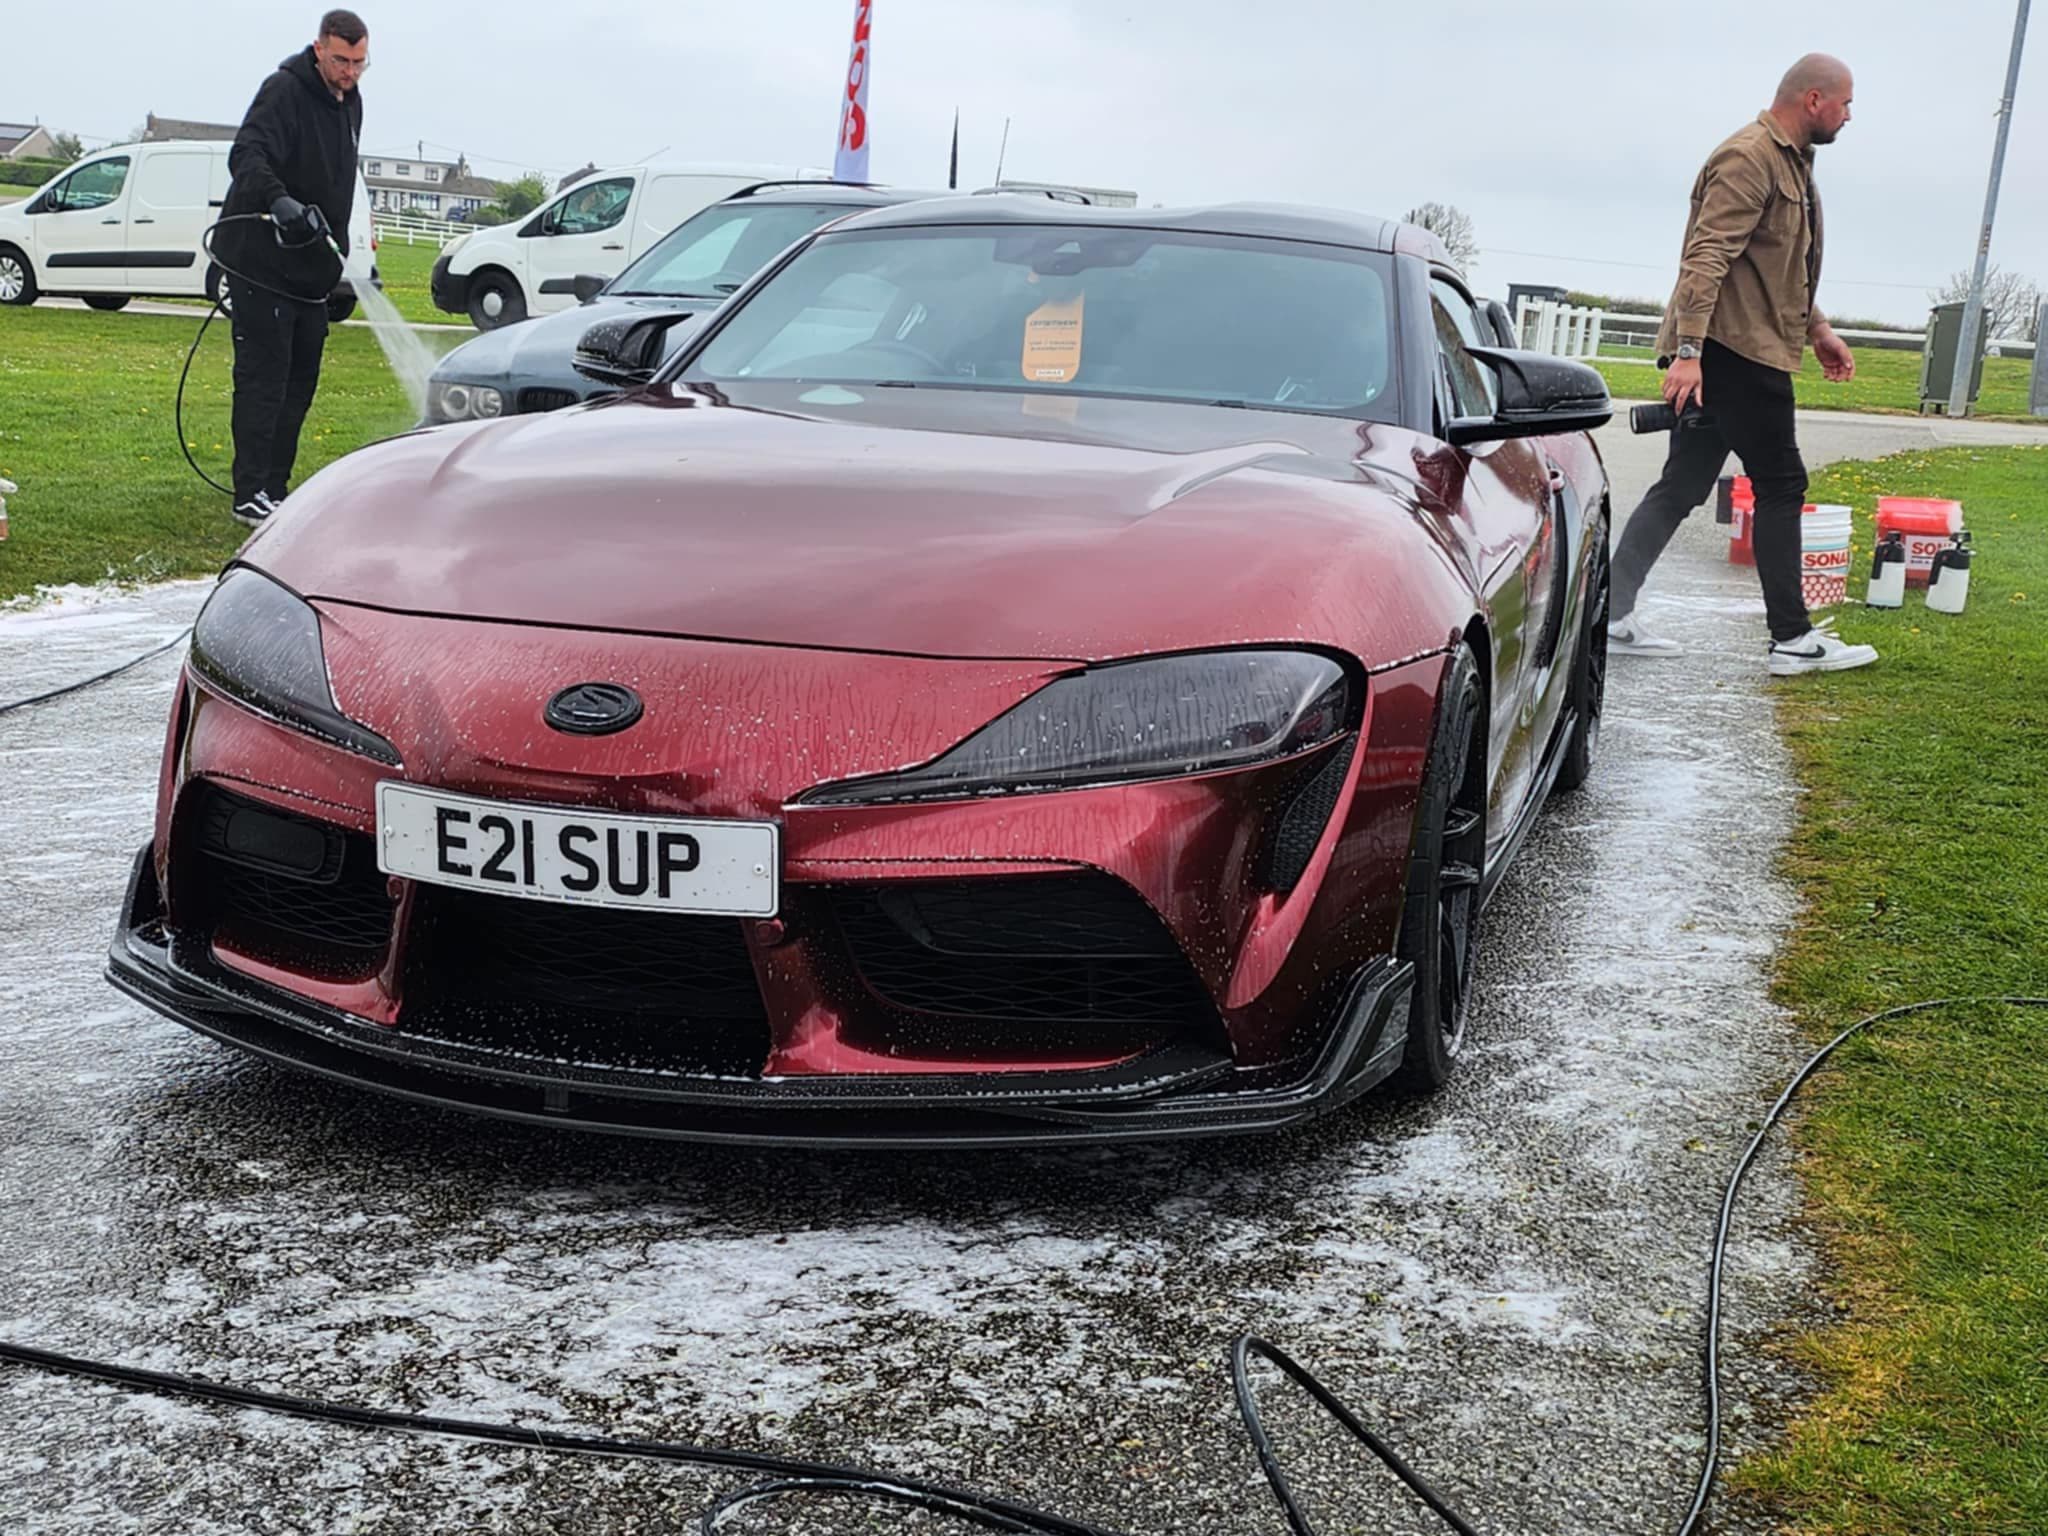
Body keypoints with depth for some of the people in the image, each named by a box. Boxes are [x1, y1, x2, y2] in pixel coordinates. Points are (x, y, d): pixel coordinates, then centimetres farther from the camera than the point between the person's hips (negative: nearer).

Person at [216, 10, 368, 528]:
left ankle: (275, 489, 18)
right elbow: (246, 154, -28)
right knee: (263, 378, -9)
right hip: (262, 263, -8)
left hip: (310, 267, 8)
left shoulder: (349, 102, 13)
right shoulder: (284, 90, -13)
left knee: (300, 379, 10)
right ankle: (251, 495, -6)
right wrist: (279, 200, -47)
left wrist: (340, 261, 21)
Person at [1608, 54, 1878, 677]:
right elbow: (1706, 258, -22)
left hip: (1732, 354, 11)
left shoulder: (1791, 162, 22)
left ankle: (1613, 614, 9)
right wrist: (1688, 351, -27)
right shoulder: (1749, 158, -13)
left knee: (1681, 487, 9)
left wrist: (1817, 329, 28)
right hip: (1736, 351, -11)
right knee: (1781, 486, -5)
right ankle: (1793, 639, 0)